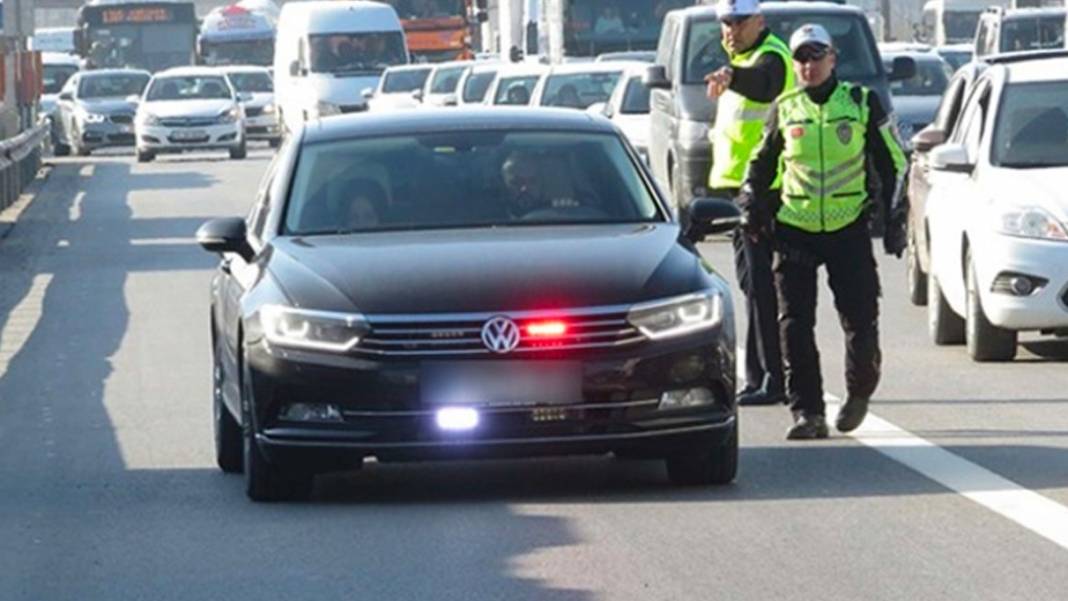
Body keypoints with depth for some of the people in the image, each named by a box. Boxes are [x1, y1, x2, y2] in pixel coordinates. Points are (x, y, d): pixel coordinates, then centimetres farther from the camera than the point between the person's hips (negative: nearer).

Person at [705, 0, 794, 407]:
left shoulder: (770, 57, -14)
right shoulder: (744, 58, 18)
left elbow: (762, 82, -38)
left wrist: (731, 77, -59)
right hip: (738, 185, 10)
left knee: (761, 283, -11)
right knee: (754, 282, 13)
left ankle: (771, 377, -10)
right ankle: (760, 377, 19)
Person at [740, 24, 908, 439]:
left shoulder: (862, 103, 3)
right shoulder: (784, 109, 7)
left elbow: (892, 163, 9)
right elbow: (761, 163, 20)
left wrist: (894, 218, 4)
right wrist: (752, 202, 3)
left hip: (849, 230, -1)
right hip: (795, 230, 2)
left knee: (860, 321, -2)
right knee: (794, 325, -7)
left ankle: (860, 392, 24)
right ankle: (807, 412, -3)